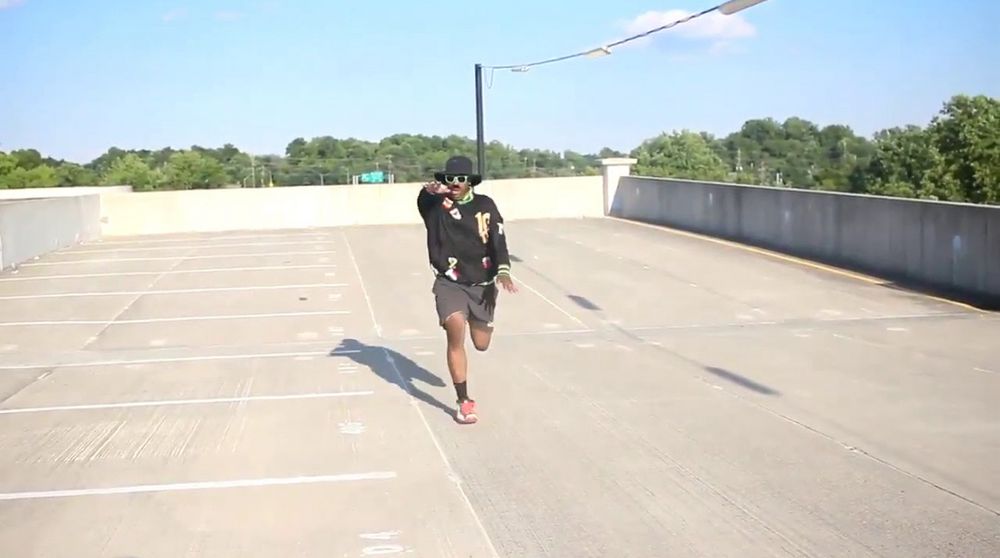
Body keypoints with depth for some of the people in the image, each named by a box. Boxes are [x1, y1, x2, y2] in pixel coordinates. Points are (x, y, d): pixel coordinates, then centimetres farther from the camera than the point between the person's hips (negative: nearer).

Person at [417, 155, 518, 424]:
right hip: (449, 283, -2)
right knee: (456, 332, -24)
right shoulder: (436, 203, -5)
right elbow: (423, 200, -28)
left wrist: (503, 271, -27)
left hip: (482, 284, 2)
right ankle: (464, 402, -12)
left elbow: (498, 240, -10)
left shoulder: (485, 205, -1)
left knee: (481, 344, 11)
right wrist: (429, 190, -52)